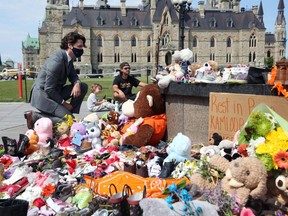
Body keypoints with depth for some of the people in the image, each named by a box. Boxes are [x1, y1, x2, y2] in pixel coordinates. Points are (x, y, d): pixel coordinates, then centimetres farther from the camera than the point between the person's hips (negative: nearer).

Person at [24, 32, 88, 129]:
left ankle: (67, 112, 6)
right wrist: (64, 103, -13)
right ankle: (34, 116, -8)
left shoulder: (69, 58, 2)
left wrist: (77, 83, -12)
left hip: (55, 91, 9)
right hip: (43, 95, -9)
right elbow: (49, 89, -23)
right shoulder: (57, 61, -25)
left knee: (83, 87, 0)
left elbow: (73, 76, 13)